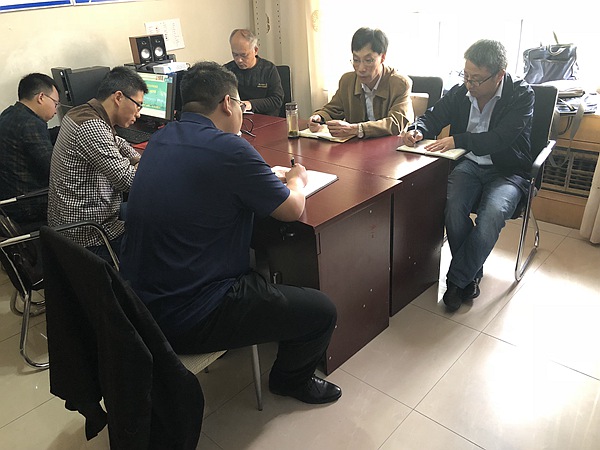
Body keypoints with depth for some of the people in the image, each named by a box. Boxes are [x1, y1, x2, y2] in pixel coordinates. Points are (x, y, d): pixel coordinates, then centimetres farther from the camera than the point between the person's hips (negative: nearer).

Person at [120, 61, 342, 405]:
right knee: (322, 311, 0)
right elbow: (293, 209, -10)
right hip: (188, 320, -9)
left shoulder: (161, 140, 4)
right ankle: (291, 379, 31)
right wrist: (297, 178, 12)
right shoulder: (229, 149, -21)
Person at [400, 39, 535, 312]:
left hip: (507, 171, -3)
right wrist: (418, 130, -13)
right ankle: (471, 277, -8)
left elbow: (501, 138, -21)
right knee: (454, 205, -29)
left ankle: (457, 279, -16)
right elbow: (433, 117, 11)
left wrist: (458, 140, -30)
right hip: (469, 165, 3)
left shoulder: (521, 95, -8)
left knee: (492, 212, -34)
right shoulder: (460, 92, 4)